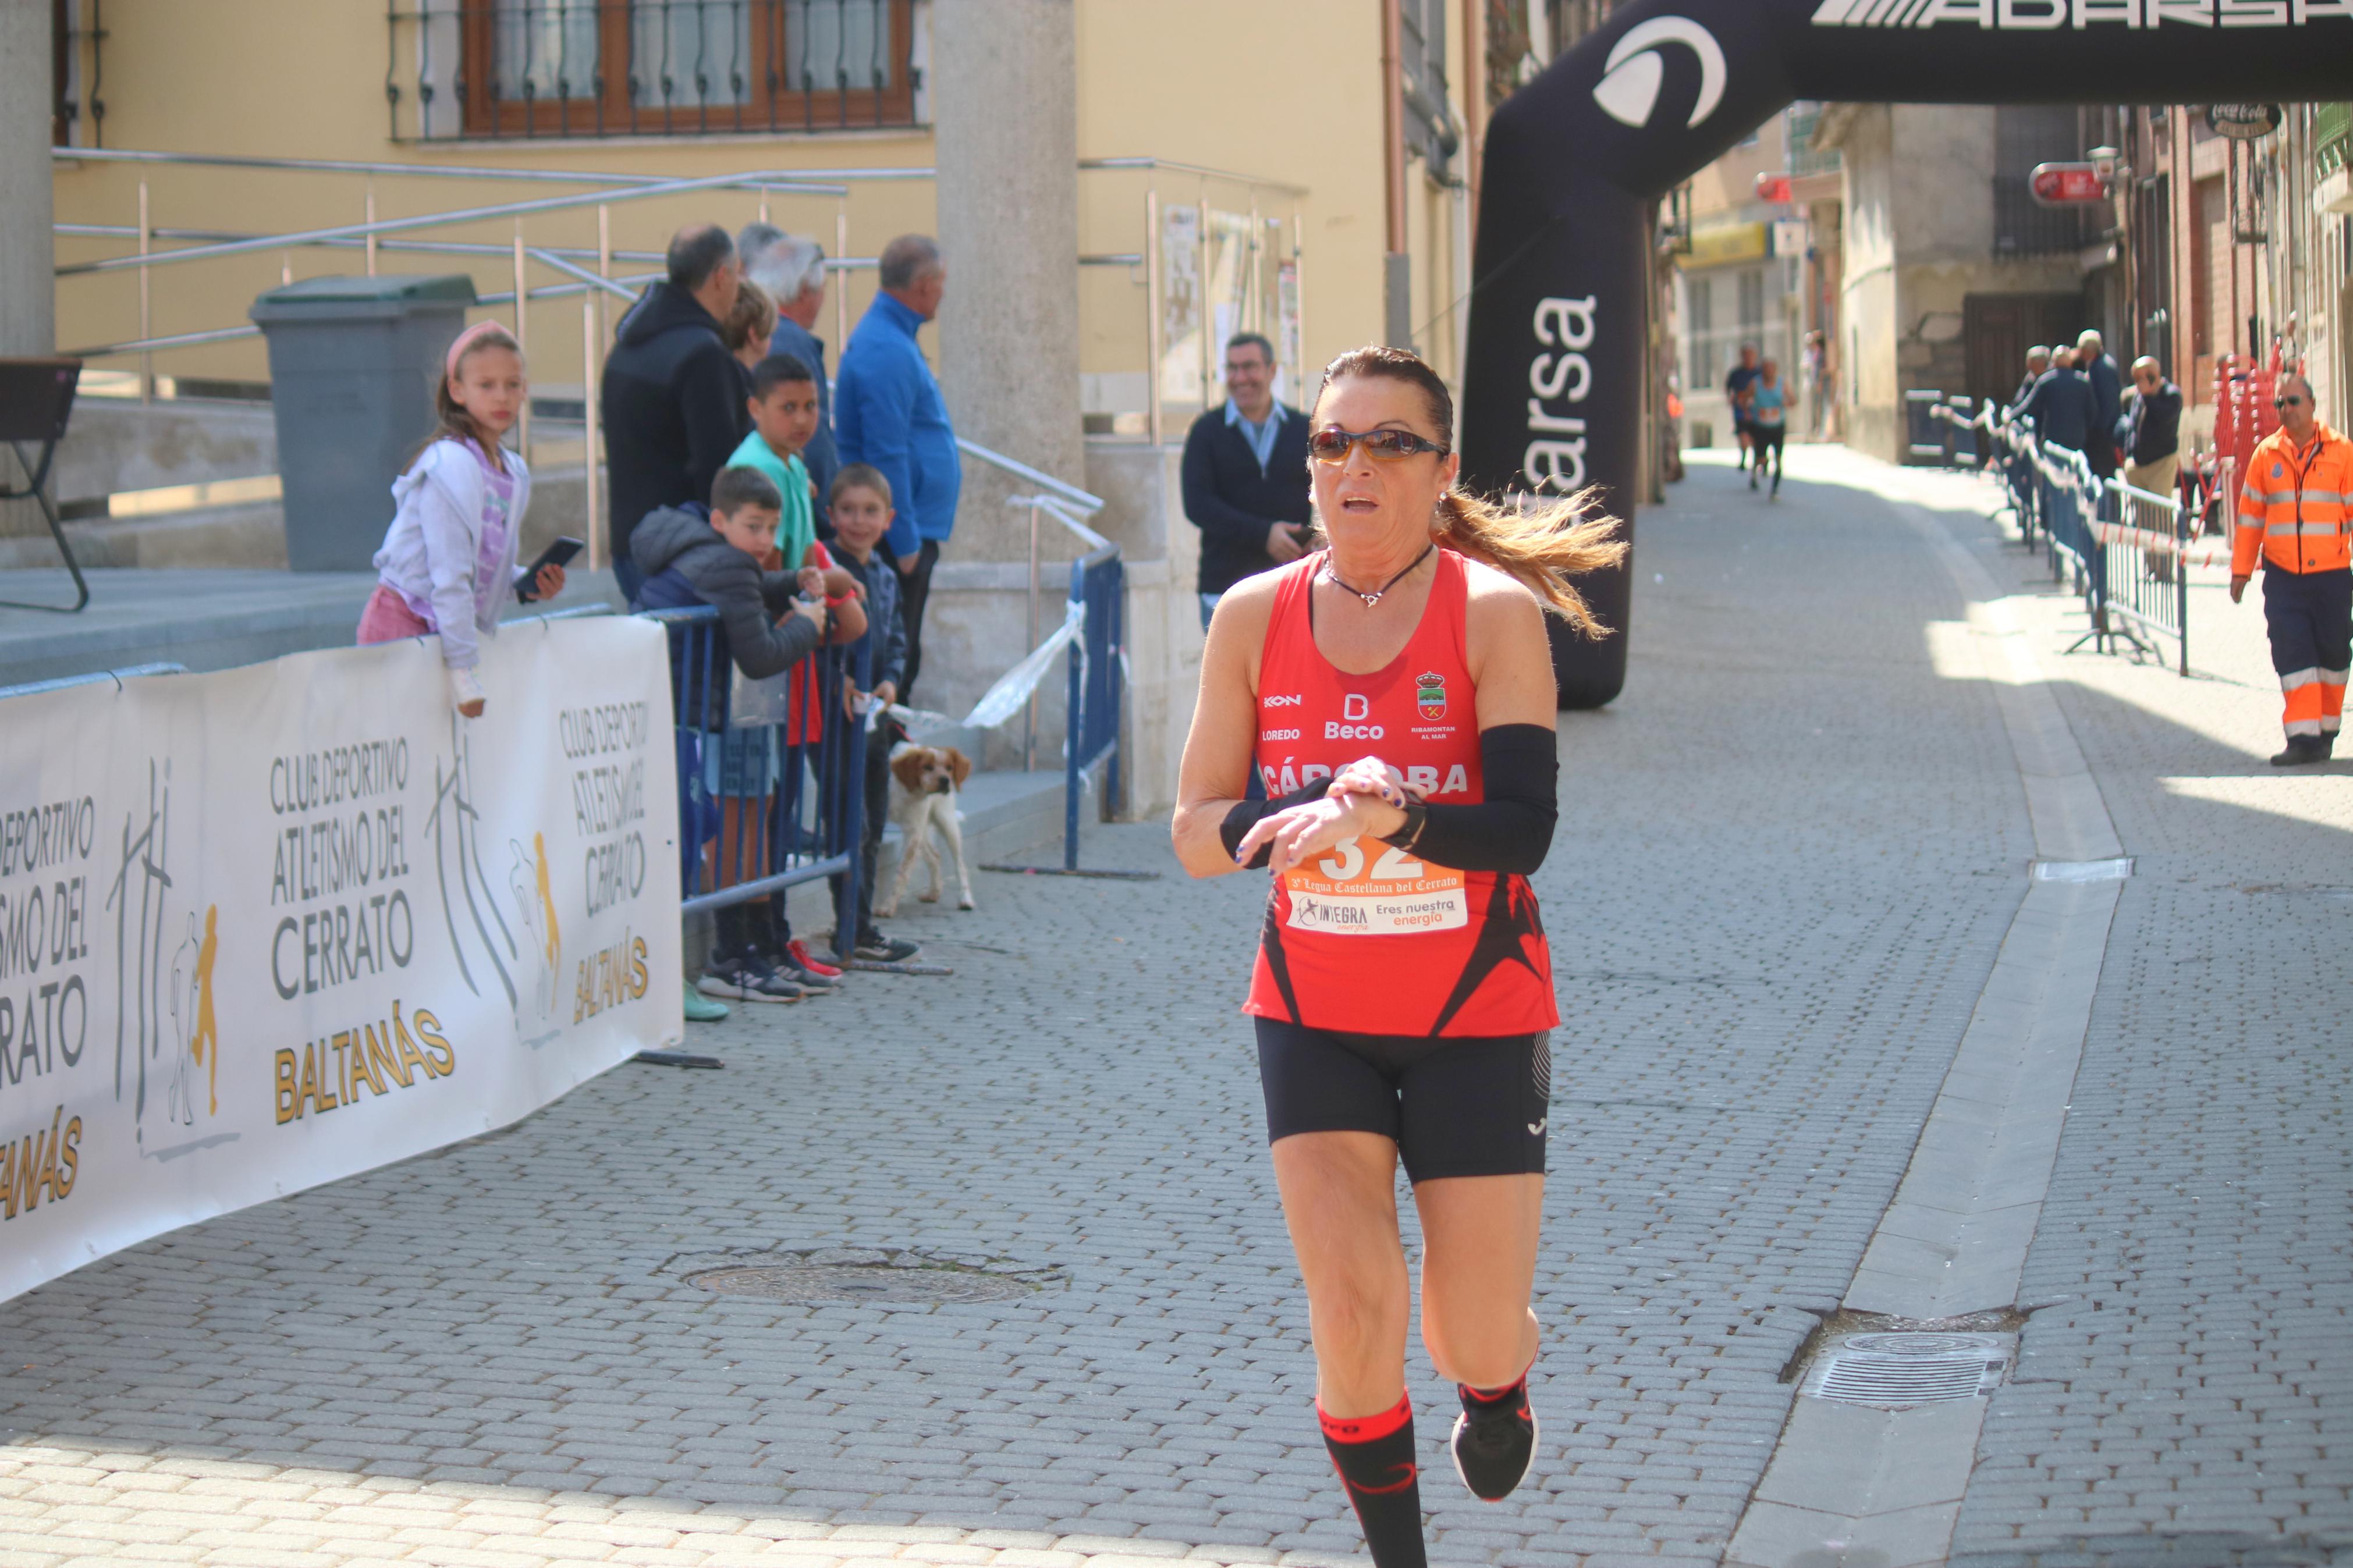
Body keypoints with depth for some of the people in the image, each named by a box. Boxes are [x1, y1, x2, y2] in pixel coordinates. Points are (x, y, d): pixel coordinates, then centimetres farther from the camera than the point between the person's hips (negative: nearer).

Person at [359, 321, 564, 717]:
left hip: (446, 630, 8)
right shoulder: (453, 465, -17)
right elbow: (450, 576, -20)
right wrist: (463, 673, -21)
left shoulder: (516, 473, 9)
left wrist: (527, 587, 1)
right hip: (403, 625, -8)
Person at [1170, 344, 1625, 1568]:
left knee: (1474, 1338, 4)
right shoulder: (1255, 616, -2)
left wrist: (1385, 819, -36)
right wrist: (1314, 811, -20)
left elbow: (1523, 825, -19)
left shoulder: (1495, 613, -11)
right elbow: (1195, 833, 0)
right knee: (1349, 1313, -10)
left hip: (1478, 1017, -2)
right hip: (1313, 1016, 2)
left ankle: (1496, 1386, 43)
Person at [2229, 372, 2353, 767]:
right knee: (2292, 654, -7)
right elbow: (2250, 515, 11)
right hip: (2283, 575, 1)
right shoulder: (2266, 455, 5)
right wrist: (2241, 570, 9)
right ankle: (2303, 737, -8)